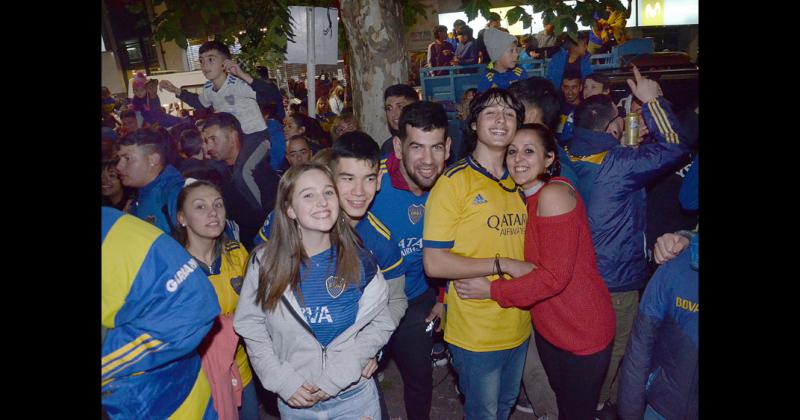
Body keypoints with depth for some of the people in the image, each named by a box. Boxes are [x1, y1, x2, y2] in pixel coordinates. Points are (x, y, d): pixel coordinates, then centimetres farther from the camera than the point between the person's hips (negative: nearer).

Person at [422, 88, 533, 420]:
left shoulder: (518, 182, 7)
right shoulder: (454, 182, -14)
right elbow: (434, 263, -20)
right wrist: (503, 264, -20)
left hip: (518, 326, 7)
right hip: (475, 332, -6)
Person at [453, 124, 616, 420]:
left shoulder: (553, 194, -22)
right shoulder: (527, 198, 5)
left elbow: (554, 276, -25)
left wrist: (491, 290, -20)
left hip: (582, 329, -7)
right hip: (547, 326, 8)